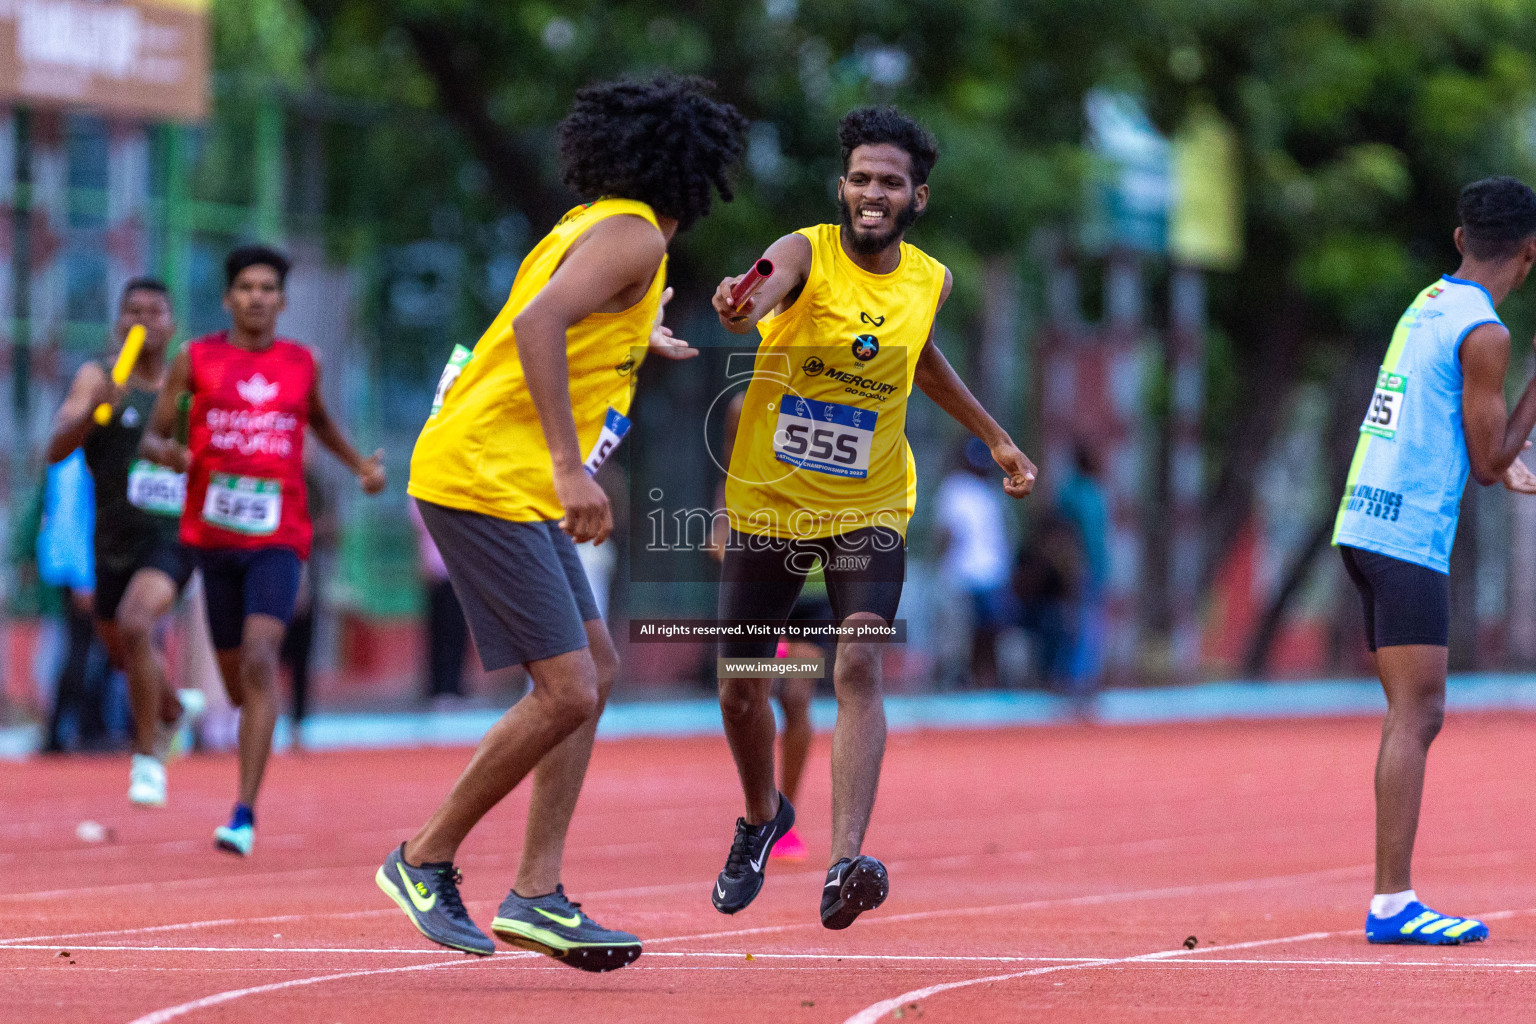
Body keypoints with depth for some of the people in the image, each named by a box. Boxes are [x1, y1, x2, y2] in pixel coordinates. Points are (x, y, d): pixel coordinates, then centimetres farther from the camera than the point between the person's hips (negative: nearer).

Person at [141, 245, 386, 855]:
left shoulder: (302, 364, 7)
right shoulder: (196, 360, 3)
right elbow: (151, 437, 5)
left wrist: (359, 464, 13)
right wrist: (168, 452, -18)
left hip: (278, 536, -1)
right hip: (213, 533, 1)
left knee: (260, 659, -20)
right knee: (237, 677, 10)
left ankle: (244, 815, -24)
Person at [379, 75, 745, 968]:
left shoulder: (593, 226, 17)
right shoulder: (633, 235, -11)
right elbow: (537, 324, -26)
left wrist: (637, 340, 43)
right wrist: (569, 467, -30)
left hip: (517, 487, 10)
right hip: (486, 477, -10)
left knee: (597, 669, 10)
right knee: (567, 692, -12)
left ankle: (537, 892, 9)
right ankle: (426, 861, 1)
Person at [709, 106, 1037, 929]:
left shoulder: (929, 281, -1)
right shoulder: (807, 253, -14)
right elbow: (761, 297, -39)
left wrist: (994, 437, 26)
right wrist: (739, 307, -63)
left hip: (868, 510, 1)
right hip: (767, 502, -1)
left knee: (858, 662, -21)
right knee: (740, 687, 8)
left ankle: (844, 864, -31)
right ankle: (762, 817, 40)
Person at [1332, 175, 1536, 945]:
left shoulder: (1429, 305, 14)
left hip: (1367, 527, 9)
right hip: (1408, 537, -9)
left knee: (1412, 716, 9)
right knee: (1416, 716, -10)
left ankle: (1394, 897, 7)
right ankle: (1391, 903, -14)